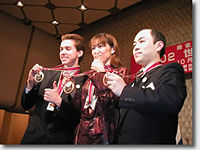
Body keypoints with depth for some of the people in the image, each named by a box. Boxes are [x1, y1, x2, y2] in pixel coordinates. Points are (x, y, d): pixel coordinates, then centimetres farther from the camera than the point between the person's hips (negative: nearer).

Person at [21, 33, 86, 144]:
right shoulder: (47, 73, 3)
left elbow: (82, 118, -13)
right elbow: (26, 105, 6)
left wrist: (59, 101, -22)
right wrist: (31, 82, -9)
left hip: (60, 140, -3)